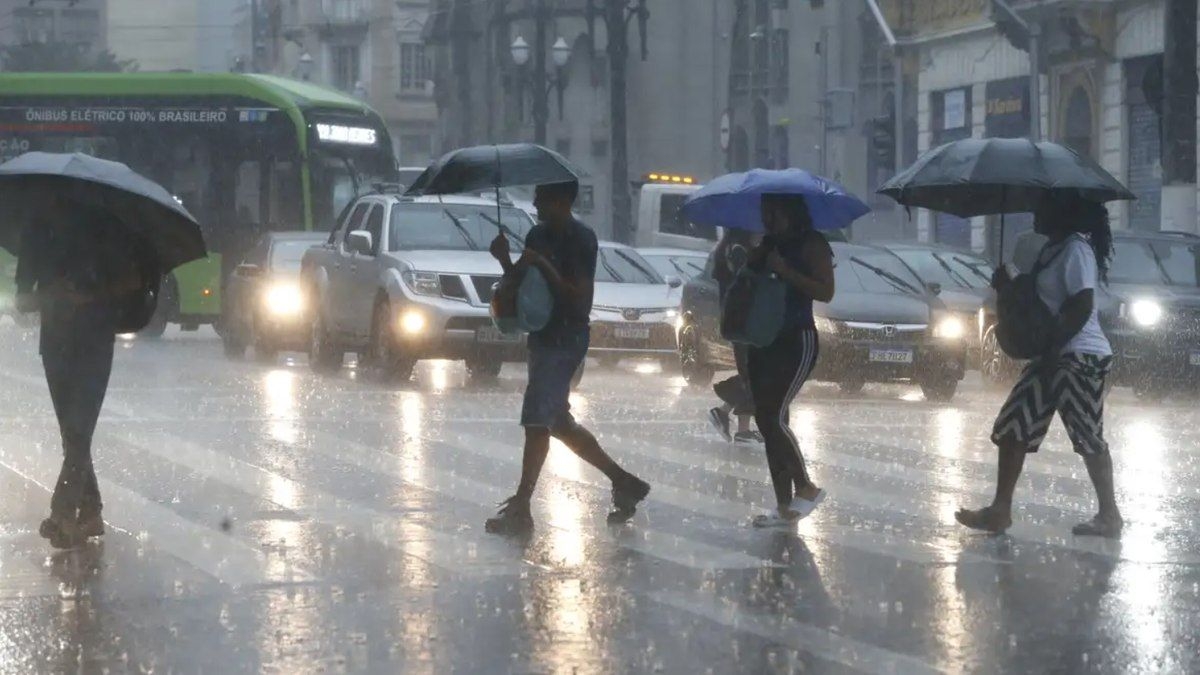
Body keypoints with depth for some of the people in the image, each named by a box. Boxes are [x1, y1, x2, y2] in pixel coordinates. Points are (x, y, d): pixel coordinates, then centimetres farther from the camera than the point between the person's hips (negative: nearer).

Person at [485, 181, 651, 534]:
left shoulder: (581, 240, -13)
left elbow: (580, 300, -18)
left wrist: (544, 267, -23)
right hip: (543, 338, 9)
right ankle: (623, 482, 26)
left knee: (536, 421, -12)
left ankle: (520, 508, -11)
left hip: (565, 341, -9)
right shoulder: (538, 235, 12)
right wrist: (505, 260, -4)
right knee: (559, 423, 14)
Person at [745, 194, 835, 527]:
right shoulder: (767, 245, 15)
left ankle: (806, 487, -2)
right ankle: (784, 507, 7)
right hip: (763, 340, 8)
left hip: (797, 341, -8)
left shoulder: (812, 244, -7)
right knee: (767, 420, 4)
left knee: (773, 416, -17)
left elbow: (825, 291, -16)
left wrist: (784, 271, -21)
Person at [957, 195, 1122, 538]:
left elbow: (1082, 308, -22)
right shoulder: (1052, 249, 16)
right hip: (1054, 357, 10)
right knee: (1013, 428, 9)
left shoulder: (1076, 250, -15)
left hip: (1080, 357, -10)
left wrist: (1051, 352, -22)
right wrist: (1009, 287, 6)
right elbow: (1039, 300, 24)